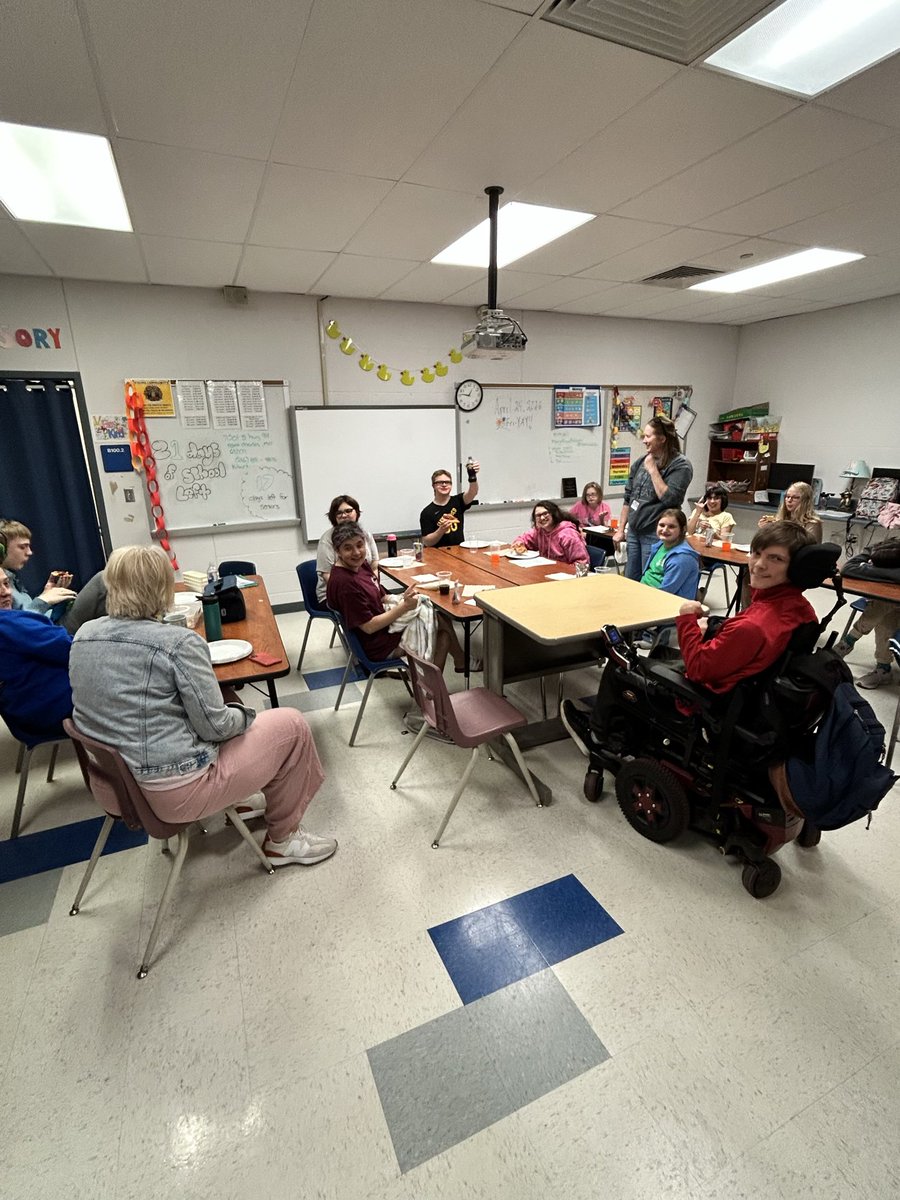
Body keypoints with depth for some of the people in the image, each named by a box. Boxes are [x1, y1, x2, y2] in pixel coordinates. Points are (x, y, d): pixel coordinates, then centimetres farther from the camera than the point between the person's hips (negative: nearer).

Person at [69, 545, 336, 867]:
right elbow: (215, 726, -19)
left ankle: (236, 802, 37)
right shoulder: (179, 642, -23)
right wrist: (245, 715, 2)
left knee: (230, 708, 26)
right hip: (176, 791, -8)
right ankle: (282, 839, 18)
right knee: (291, 725, 5)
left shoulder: (83, 635, 0)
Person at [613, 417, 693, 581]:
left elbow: (669, 498, -21)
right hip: (633, 532, 6)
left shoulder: (680, 465, -10)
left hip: (656, 535, -6)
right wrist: (621, 529, 13)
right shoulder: (641, 461, 8)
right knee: (630, 582, 14)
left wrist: (653, 469, -16)